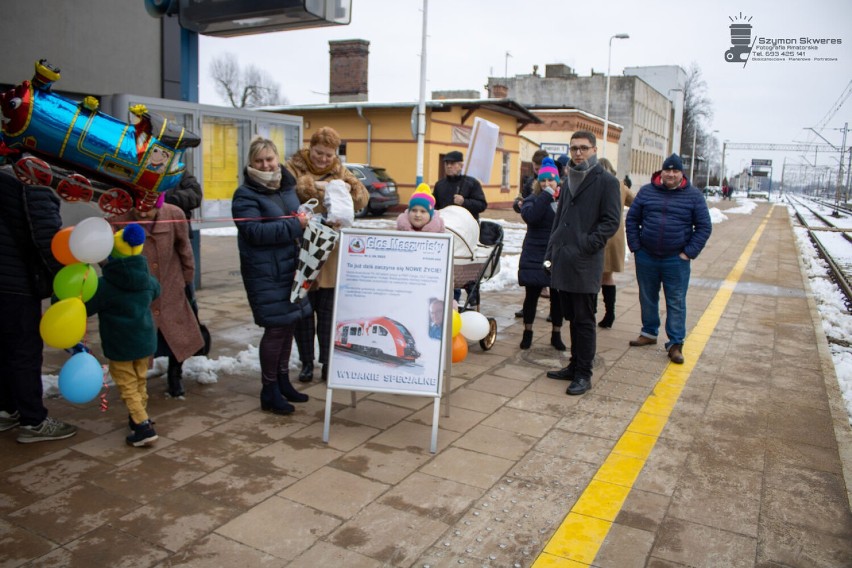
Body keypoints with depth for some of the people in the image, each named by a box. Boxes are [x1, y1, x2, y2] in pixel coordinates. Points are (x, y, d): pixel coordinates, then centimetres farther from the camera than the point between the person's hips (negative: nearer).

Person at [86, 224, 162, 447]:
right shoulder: (148, 281, -2)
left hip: (119, 346, -5)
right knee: (140, 381, 22)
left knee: (128, 386, 2)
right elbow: (155, 292, 20)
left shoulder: (104, 285, -19)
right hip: (145, 341, 6)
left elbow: (84, 309, -12)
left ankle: (143, 426, -7)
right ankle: (141, 416, 37)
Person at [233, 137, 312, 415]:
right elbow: (255, 232, -23)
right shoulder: (245, 195, -11)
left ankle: (283, 380, 30)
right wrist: (294, 225, -24)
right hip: (265, 273, -7)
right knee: (276, 328, -5)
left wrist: (306, 220, 4)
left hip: (290, 267, 8)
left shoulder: (287, 187, 11)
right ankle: (269, 391, 10)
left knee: (289, 324, 14)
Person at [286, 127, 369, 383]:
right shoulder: (294, 167, 0)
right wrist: (312, 185, -29)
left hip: (331, 255, 2)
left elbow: (362, 199, -1)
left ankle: (328, 362, 22)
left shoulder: (340, 172, 8)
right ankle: (307, 362, 22)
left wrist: (349, 186, -20)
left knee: (328, 311, 9)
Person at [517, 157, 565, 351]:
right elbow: (529, 216, -23)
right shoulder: (533, 199, -1)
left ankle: (556, 334, 25)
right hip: (535, 256, -1)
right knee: (532, 295, 8)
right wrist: (546, 196, -22)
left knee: (557, 297, 10)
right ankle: (527, 332, 24)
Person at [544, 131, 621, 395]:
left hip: (585, 264, -7)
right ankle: (575, 365, 26)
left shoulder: (606, 181, -4)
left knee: (584, 320, -1)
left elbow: (611, 222, -9)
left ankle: (584, 374, 8)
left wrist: (586, 245, -17)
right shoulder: (568, 181, 18)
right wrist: (552, 252, 15)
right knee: (572, 318, 15)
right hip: (563, 262, 7)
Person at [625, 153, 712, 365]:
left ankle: (675, 344, 8)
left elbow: (704, 227, 0)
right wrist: (635, 246, -1)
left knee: (676, 303, 1)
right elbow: (632, 219, 7)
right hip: (646, 257, 2)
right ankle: (649, 333, 30)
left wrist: (689, 252, -7)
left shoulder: (693, 195, -1)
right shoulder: (646, 191, 4)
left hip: (676, 260, -2)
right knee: (647, 298, 14)